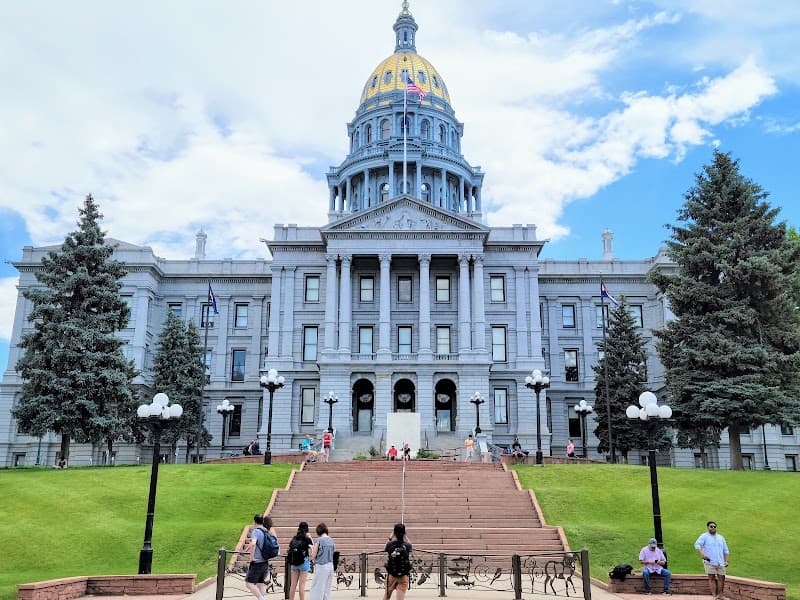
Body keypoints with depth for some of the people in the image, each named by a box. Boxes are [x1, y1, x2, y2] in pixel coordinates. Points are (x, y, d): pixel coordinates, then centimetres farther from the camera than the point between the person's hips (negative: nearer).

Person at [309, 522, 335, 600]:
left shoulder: (319, 540, -10)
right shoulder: (331, 541, 7)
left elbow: (313, 556, -8)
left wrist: (312, 548, 11)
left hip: (321, 566, -6)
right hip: (330, 566, 6)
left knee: (317, 588, 1)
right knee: (327, 588, 14)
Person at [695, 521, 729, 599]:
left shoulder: (721, 537, 19)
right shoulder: (704, 536, 3)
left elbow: (725, 550, 22)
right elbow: (697, 545, -11)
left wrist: (726, 561, 11)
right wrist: (702, 555, -24)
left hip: (720, 562, 4)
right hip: (709, 562, -4)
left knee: (721, 578, 1)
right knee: (712, 578, -5)